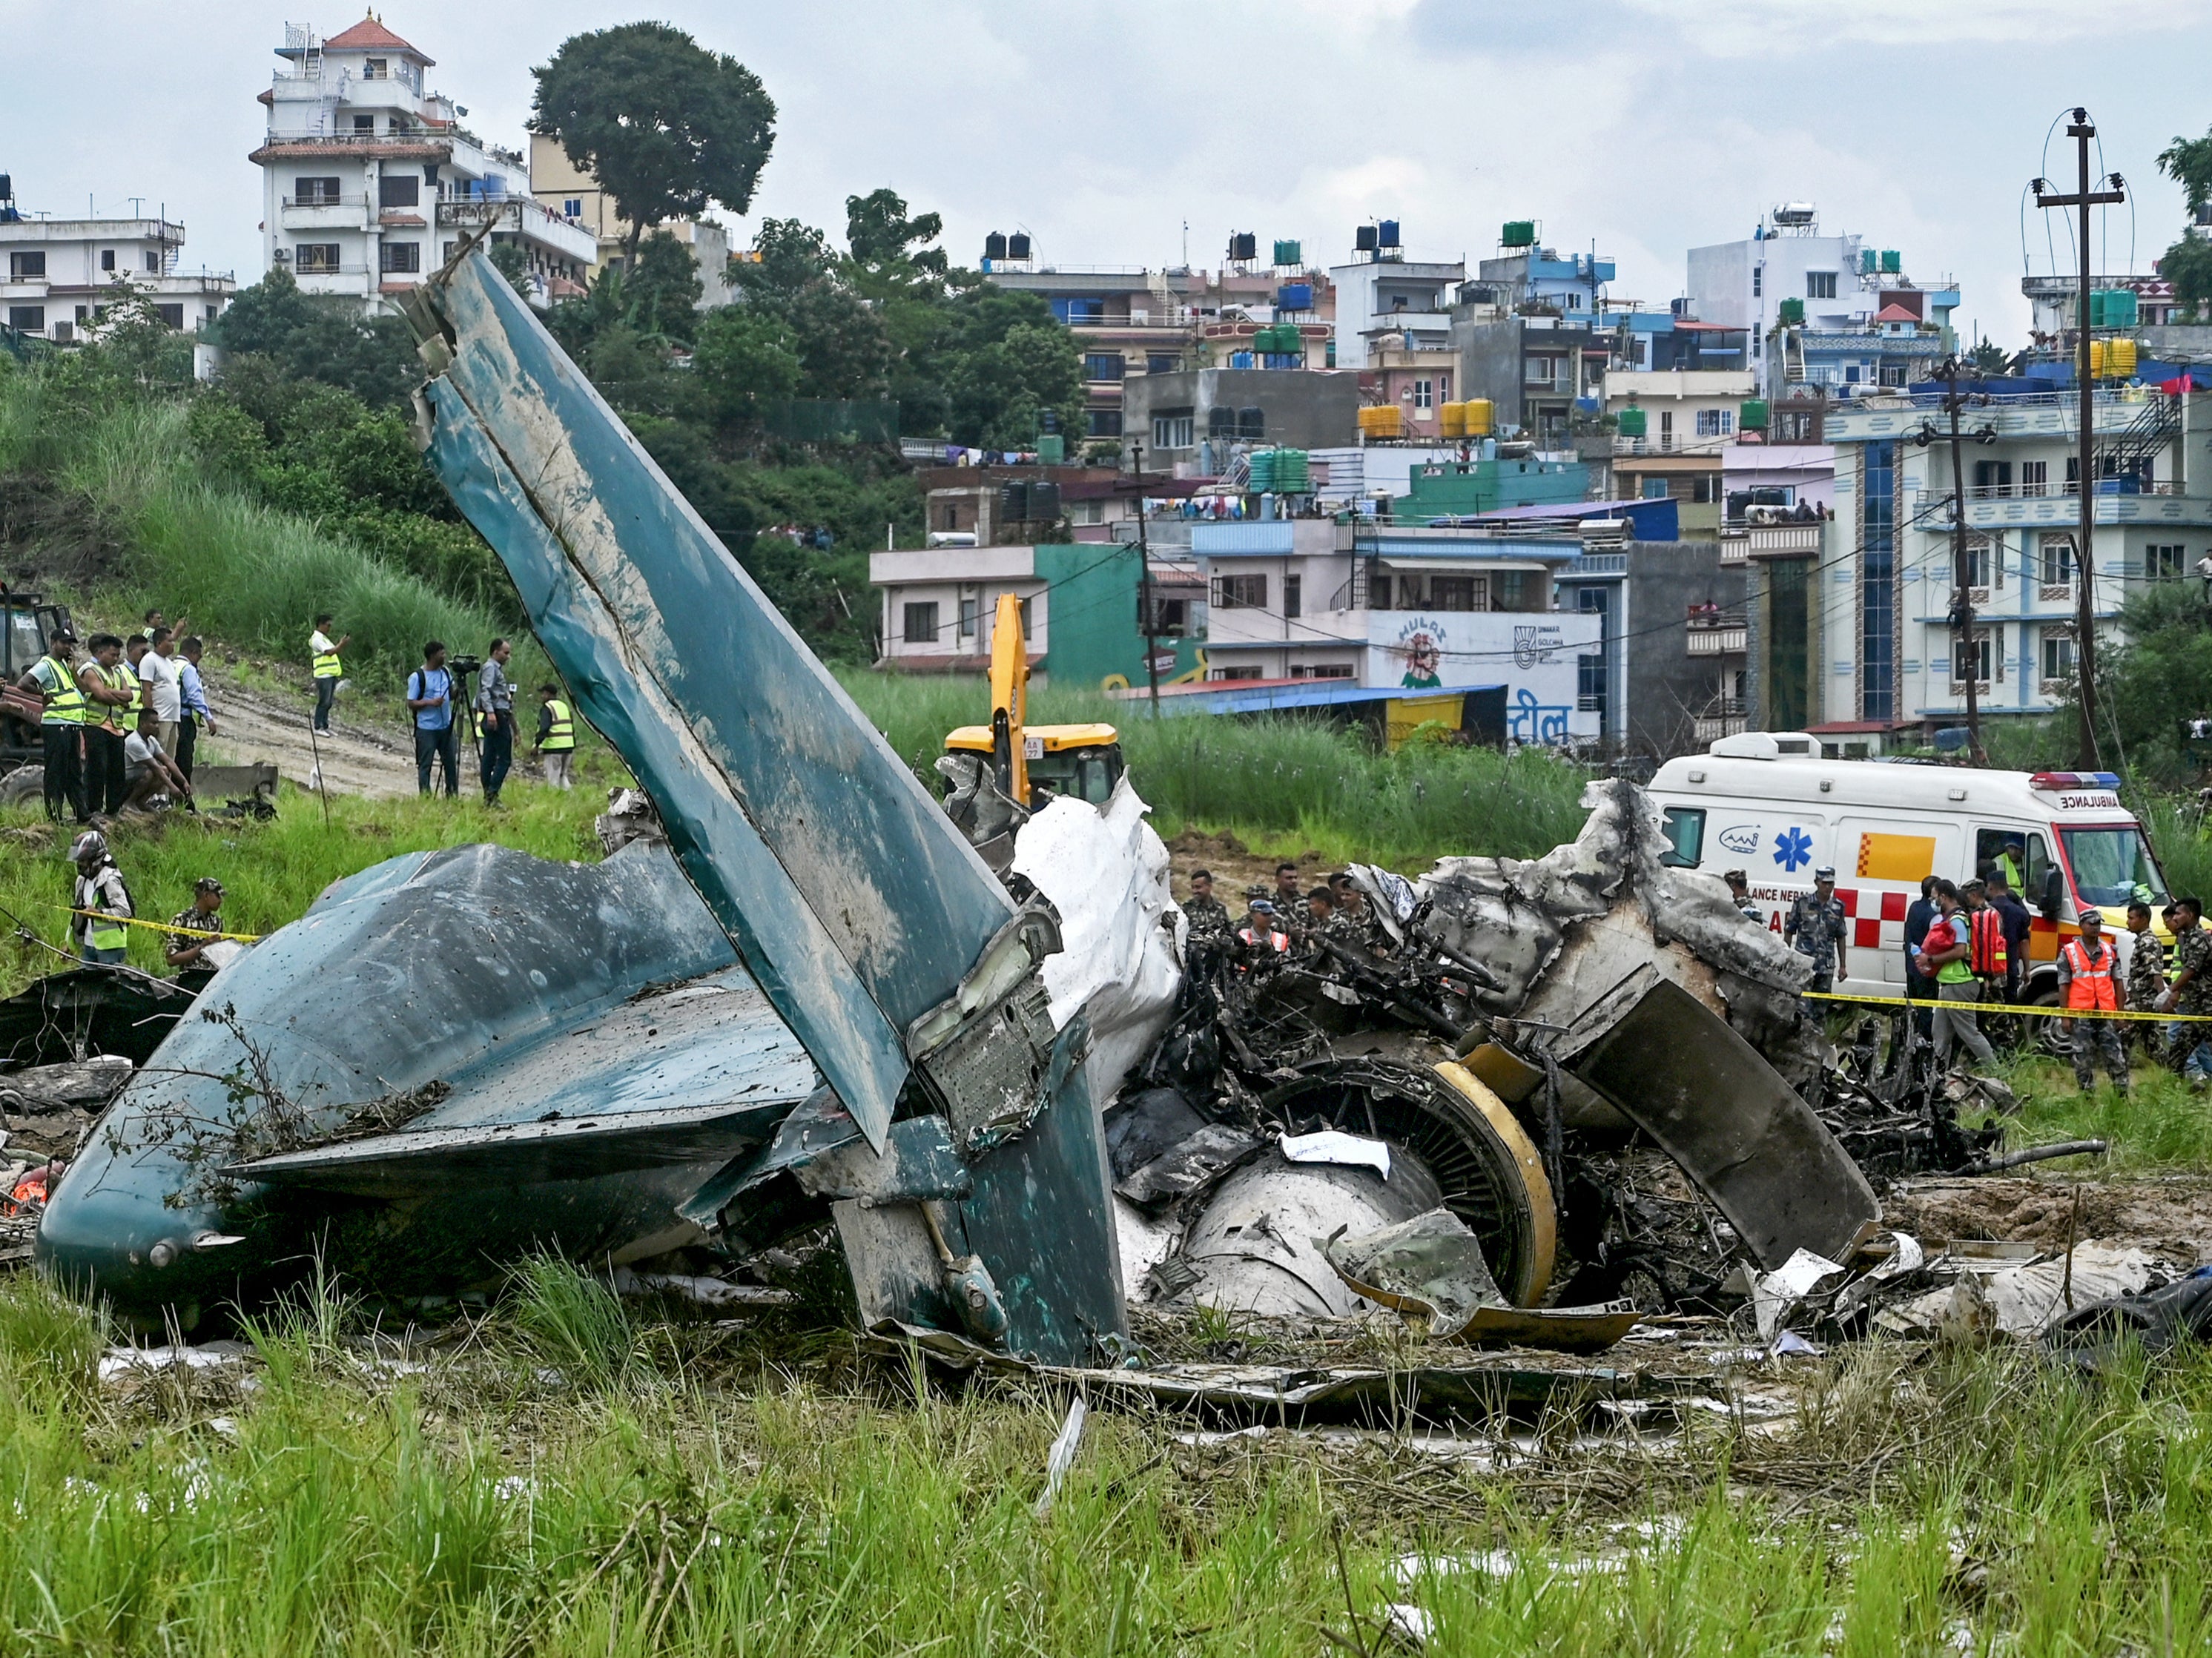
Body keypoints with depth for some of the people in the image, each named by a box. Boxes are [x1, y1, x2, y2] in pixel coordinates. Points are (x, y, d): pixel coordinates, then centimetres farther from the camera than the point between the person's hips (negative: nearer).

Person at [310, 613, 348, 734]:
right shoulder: (317, 638, -10)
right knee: (323, 702, -8)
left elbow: (333, 651, 21)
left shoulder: (323, 638, 22)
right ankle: (318, 727, -4)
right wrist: (342, 644, -17)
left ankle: (325, 726, 16)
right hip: (324, 675, -10)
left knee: (328, 703, 11)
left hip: (331, 674, 10)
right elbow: (329, 652, -19)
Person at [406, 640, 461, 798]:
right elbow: (411, 704, -9)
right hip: (426, 729, -6)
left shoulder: (446, 672, 9)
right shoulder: (417, 677, -10)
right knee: (425, 765, -1)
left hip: (446, 727, 6)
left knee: (451, 762, 7)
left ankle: (452, 796, 16)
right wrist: (429, 702, -23)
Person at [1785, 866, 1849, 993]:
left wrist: (1842, 966, 11)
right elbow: (1789, 932, 5)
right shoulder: (1802, 903, 1)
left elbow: (1840, 938, 13)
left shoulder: (1838, 907, 8)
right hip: (1803, 964, -2)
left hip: (1826, 968, 2)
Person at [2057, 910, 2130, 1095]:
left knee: (2115, 1055, -1)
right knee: (2083, 1059, 1)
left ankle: (2122, 1094, 5)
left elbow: (2118, 984, 13)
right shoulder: (2069, 953, 3)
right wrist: (2065, 1017, -5)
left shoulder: (2110, 952, 11)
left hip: (2106, 1014, 2)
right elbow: (2063, 987, 1)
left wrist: (2120, 1014, 7)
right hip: (2080, 1015, -2)